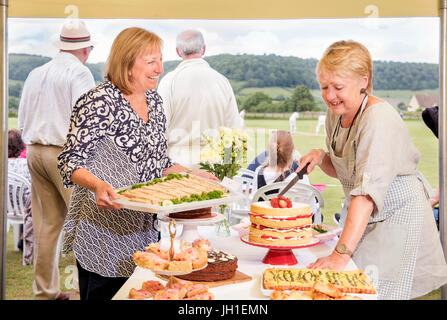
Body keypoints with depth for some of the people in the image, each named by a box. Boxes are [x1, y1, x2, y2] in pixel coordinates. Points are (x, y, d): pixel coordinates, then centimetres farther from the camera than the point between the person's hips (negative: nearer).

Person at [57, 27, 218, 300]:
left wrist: (193, 175, 7)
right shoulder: (100, 102, -15)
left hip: (144, 229, 7)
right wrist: (98, 186, -33)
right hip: (103, 230, -7)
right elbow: (72, 161, -16)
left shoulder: (155, 101, 9)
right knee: (103, 295, 4)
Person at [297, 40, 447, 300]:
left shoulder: (379, 118, -26)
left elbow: (368, 191, -36)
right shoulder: (336, 112, 0)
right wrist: (321, 157, -7)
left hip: (398, 217, -7)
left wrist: (341, 253, -42)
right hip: (366, 219, 8)